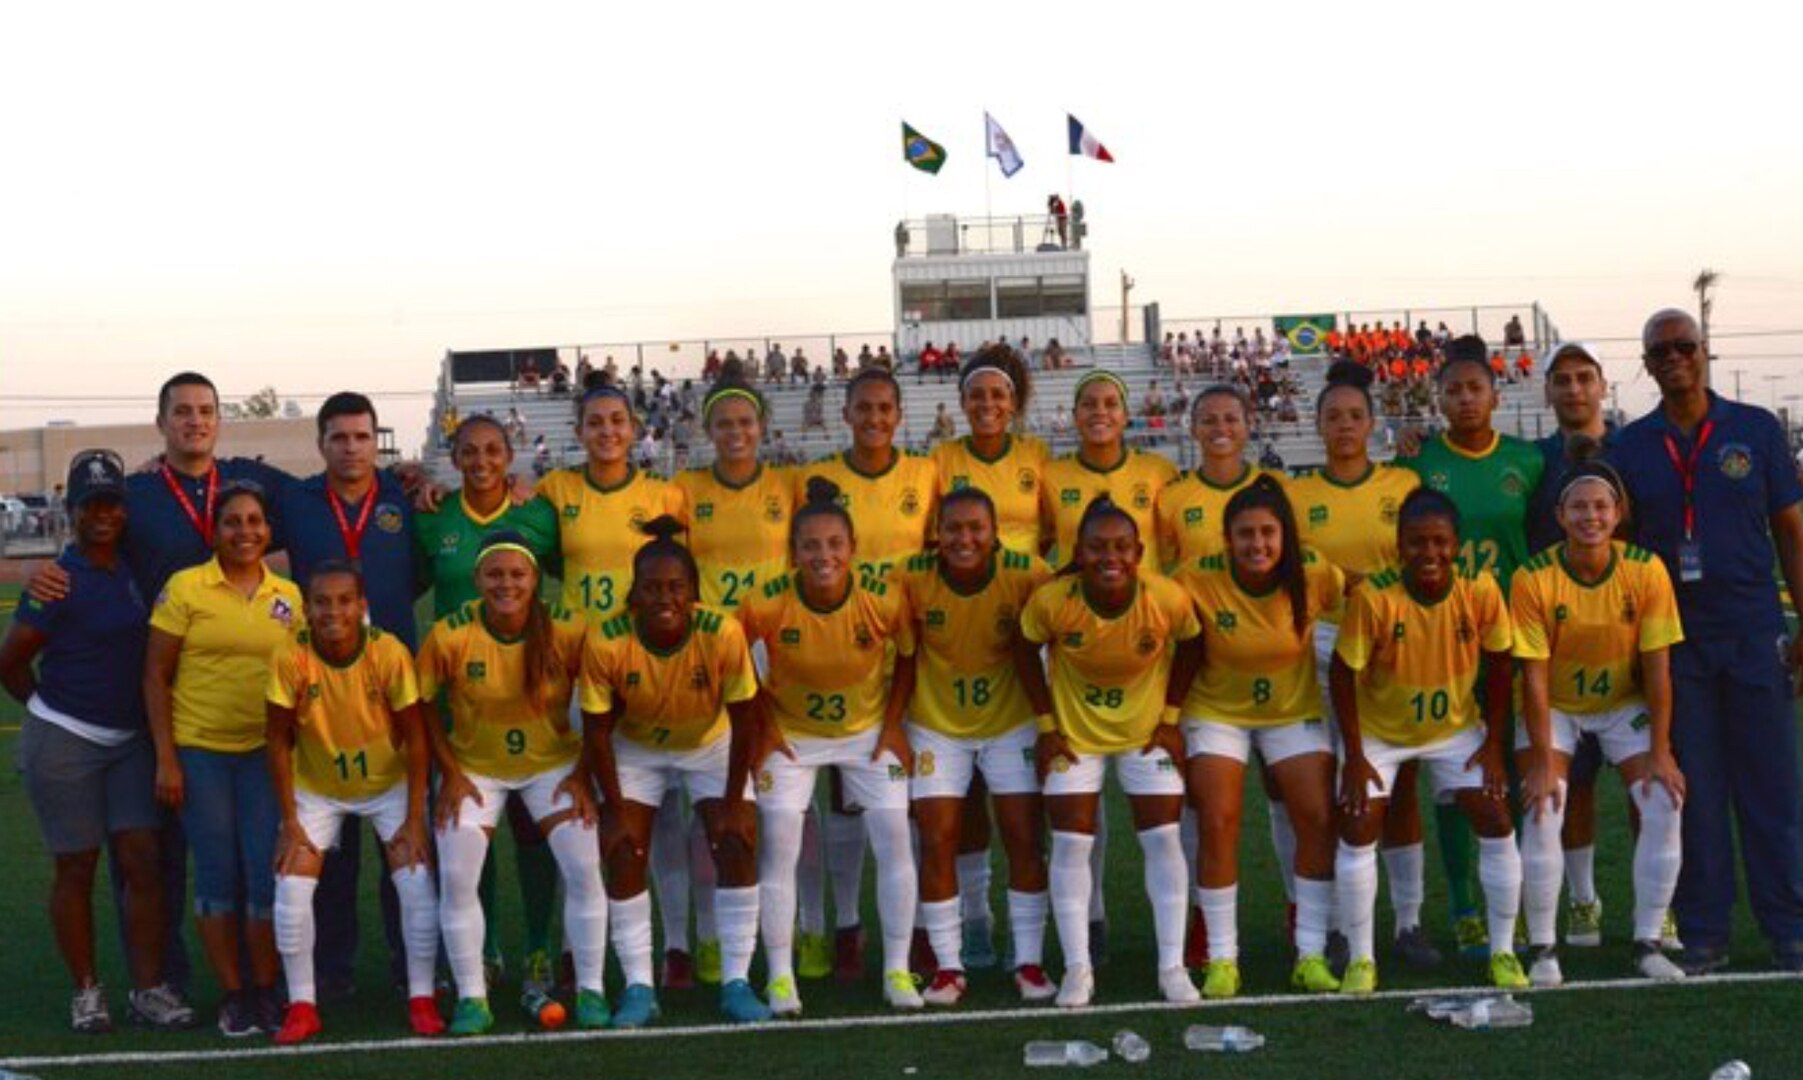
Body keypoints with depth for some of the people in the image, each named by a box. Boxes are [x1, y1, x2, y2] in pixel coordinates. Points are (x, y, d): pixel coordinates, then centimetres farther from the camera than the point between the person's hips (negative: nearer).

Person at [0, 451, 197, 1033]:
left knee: (143, 861, 0)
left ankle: (148, 989, 8)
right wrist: (53, 709, 7)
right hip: (64, 744, -5)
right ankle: (86, 990, 17)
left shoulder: (136, 568, 5)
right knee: (77, 869, 5)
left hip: (130, 740, 5)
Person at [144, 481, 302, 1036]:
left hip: (266, 751, 2)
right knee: (217, 874, 4)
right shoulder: (185, 587, -3)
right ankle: (232, 994, 16)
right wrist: (165, 758, -8)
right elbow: (155, 676, -3)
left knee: (268, 875, 1)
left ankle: (266, 990, 16)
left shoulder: (289, 595, 6)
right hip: (199, 751, -2)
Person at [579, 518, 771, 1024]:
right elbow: (596, 729, -17)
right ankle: (638, 986, 2)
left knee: (738, 846, -11)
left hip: (711, 745, 0)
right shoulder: (606, 642, -29)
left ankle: (736, 983, -1)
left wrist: (733, 802, -16)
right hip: (635, 749, 0)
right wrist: (616, 809, -16)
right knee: (623, 855, -9)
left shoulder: (723, 633, -31)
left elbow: (743, 721, -19)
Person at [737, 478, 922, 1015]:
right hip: (791, 734, -1)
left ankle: (897, 970, 11)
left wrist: (893, 725, -9)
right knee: (778, 847, -6)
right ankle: (780, 976, 7)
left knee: (895, 842, -3)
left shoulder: (884, 599, -23)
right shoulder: (767, 604, -25)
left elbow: (908, 657, -5)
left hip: (869, 730, 1)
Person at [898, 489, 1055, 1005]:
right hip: (936, 727, 0)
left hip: (1011, 724, 0)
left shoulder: (1027, 575, -18)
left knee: (1025, 840, 1)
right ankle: (948, 965, 10)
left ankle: (1029, 961, 14)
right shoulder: (913, 577, -16)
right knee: (937, 842, -1)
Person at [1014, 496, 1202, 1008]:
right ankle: (1077, 969, 9)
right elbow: (1025, 652, -8)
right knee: (1070, 845, -1)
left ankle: (1172, 966, 10)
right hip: (1074, 733, 0)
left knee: (1163, 839, 0)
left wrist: (1170, 717, -8)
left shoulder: (1168, 599, -26)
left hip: (1146, 731, 0)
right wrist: (1046, 725, -8)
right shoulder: (1051, 600, -27)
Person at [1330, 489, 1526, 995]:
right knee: (1358, 833, -10)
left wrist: (1493, 745, -6)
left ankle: (1503, 952, 12)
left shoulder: (1481, 589, -21)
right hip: (1378, 730, -2)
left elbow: (1497, 667, -7)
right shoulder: (1373, 596, -28)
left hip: (1457, 726, 2)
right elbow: (1343, 674, -18)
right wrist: (1355, 757, -17)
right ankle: (1360, 960, 5)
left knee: (1497, 826, -4)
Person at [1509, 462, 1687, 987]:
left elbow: (1657, 668, -14)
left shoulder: (1646, 571, -18)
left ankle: (1648, 944, 2)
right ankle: (1543, 949, -4)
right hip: (1554, 706, -2)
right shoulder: (1534, 578, -22)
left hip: (1624, 702, 2)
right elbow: (1534, 675, -20)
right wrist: (1543, 762, -21)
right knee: (1542, 814, -17)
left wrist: (1659, 753, -15)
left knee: (1664, 806, -12)